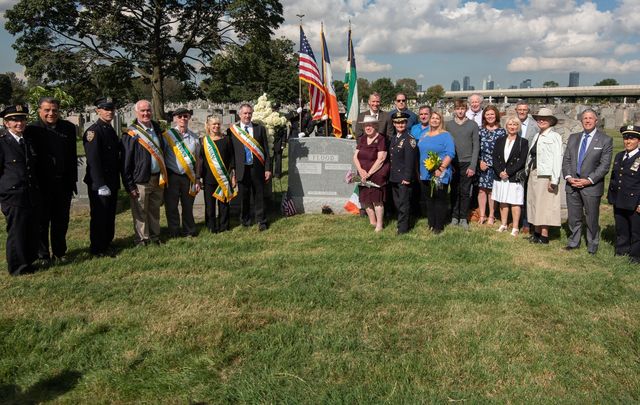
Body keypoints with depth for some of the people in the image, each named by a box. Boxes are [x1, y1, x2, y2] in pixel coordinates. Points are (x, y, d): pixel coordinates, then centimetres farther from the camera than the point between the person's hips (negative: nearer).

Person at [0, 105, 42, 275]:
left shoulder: (31, 140, 12)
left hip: (33, 196, 6)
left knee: (32, 232, 10)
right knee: (16, 233, 2)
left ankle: (28, 262, 25)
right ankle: (17, 267, 14)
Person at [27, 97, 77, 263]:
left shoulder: (68, 128, 4)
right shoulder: (32, 129, -6)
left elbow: (73, 156, 6)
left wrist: (73, 181, 4)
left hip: (63, 183, 3)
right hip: (42, 184, -3)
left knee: (61, 220, 12)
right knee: (42, 220, 9)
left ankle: (59, 252, 26)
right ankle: (42, 255, 20)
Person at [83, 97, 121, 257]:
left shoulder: (111, 130, 14)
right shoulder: (93, 131, -12)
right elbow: (93, 160, -19)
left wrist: (116, 182, 15)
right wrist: (101, 185, -22)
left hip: (112, 182, 8)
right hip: (99, 183, -8)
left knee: (110, 215, 14)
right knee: (99, 215, 1)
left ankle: (107, 244, 27)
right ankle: (97, 248, 13)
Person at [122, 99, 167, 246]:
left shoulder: (157, 130, 10)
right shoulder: (131, 134, -8)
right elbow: (126, 162, -8)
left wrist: (164, 176, 13)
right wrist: (129, 186, -13)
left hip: (158, 179, 5)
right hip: (140, 180, -5)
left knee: (155, 210, 15)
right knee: (140, 212, 4)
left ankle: (155, 236, 27)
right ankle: (142, 239, 16)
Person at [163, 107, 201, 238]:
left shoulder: (194, 137, 8)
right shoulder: (167, 135, -3)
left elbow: (197, 159, 12)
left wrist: (197, 178, 9)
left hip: (189, 176, 3)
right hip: (172, 176, -2)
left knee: (188, 205, 10)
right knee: (171, 206, 5)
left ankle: (189, 231, 24)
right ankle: (174, 232, 18)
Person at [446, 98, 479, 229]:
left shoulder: (472, 125, 1)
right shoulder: (449, 125, 5)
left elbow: (476, 146, -1)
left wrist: (473, 166, -8)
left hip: (467, 163, -1)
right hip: (453, 164, 1)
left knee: (465, 192, 3)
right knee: (454, 191, 6)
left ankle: (463, 218, 12)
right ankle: (454, 216, 16)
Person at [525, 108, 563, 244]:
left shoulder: (554, 137, -9)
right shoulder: (537, 136, 14)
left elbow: (557, 158, -15)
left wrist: (554, 180, -20)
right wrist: (529, 170, 6)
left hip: (546, 176, -8)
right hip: (533, 174, 8)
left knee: (544, 205, -2)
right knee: (535, 203, 13)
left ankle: (544, 236, 5)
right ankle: (537, 233, 24)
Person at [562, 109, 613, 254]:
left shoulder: (605, 140, -3)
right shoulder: (573, 138, 10)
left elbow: (604, 165, -8)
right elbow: (566, 159, 8)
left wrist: (589, 180, -16)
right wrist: (568, 177, -6)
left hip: (592, 186, -4)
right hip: (572, 184, 4)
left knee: (592, 218, 6)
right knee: (573, 217, 12)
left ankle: (592, 245, 22)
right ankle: (573, 242, 27)